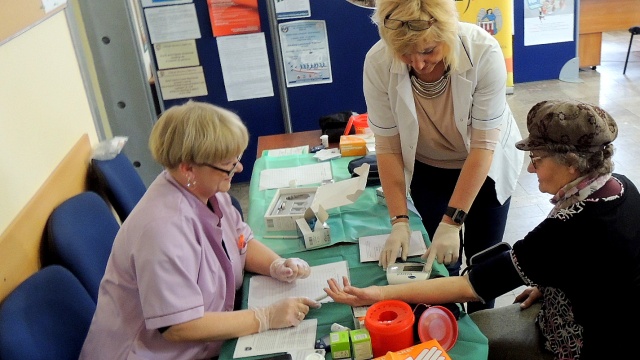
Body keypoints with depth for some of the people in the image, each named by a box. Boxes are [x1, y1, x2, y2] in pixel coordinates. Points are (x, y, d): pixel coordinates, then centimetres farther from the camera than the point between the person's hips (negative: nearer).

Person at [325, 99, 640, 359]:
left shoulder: (570, 229, -36)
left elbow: (471, 285, -33)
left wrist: (382, 294, -30)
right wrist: (546, 282, 4)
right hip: (605, 317, 8)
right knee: (467, 321, 12)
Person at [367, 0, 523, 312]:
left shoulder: (483, 51, -33)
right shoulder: (378, 64, -28)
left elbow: (484, 144, -29)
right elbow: (388, 147, -20)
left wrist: (452, 220, -30)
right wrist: (399, 221, -24)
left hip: (487, 163, -1)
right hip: (426, 168, 1)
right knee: (444, 255, 7)